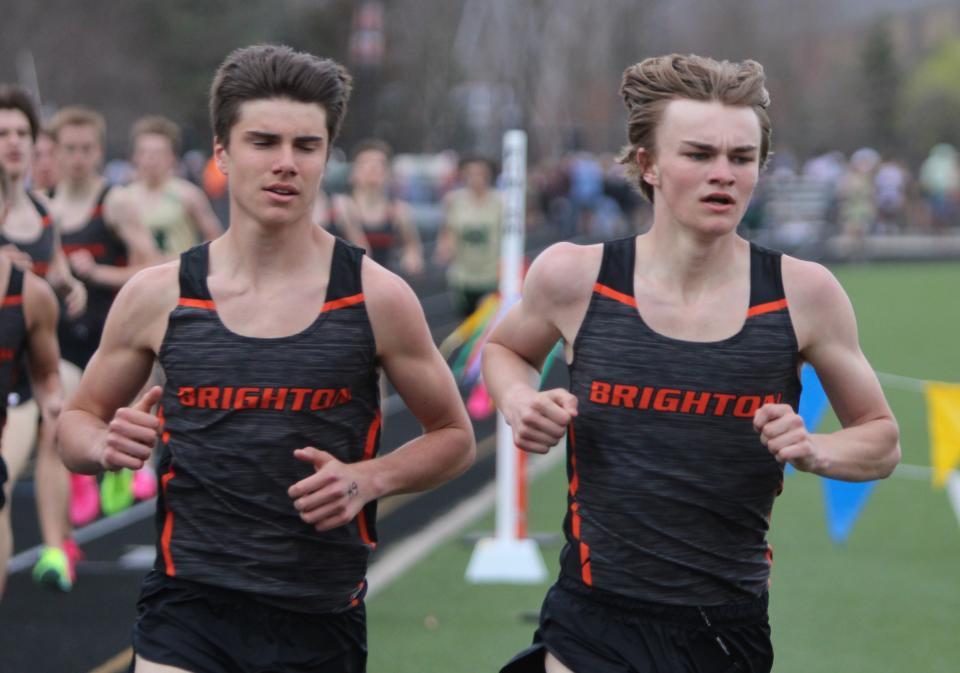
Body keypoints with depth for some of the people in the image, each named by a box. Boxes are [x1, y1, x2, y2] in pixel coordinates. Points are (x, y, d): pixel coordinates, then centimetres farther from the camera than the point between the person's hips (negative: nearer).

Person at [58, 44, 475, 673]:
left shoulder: (376, 297, -4)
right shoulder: (157, 296, 0)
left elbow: (454, 437, 7)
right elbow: (77, 421, 13)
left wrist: (369, 478, -11)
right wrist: (107, 445, -10)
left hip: (322, 620, 0)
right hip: (188, 613, 0)